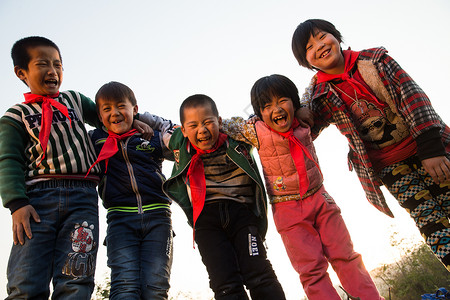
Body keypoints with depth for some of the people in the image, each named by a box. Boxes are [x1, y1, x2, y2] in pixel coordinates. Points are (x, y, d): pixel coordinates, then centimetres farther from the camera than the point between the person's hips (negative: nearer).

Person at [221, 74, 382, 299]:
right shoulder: (257, 132, -12)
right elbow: (224, 125, -1)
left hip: (319, 199, 3)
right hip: (288, 211, -3)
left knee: (345, 256, 8)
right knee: (311, 269, 0)